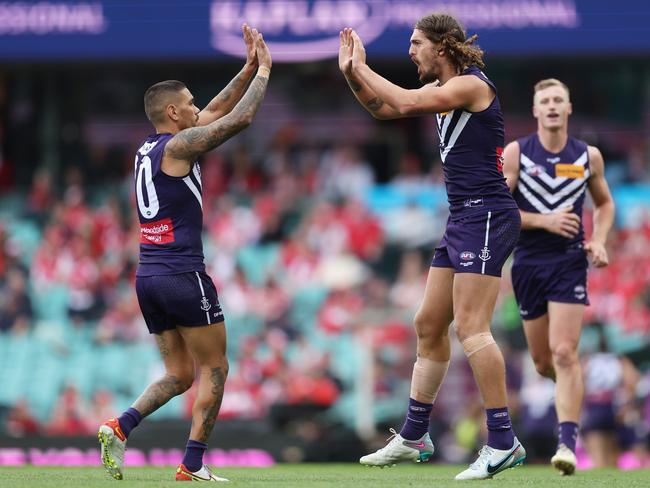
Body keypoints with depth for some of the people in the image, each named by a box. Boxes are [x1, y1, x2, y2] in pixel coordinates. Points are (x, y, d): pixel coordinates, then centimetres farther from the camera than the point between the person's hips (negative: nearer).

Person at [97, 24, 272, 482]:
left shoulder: (148, 149, 16)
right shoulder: (178, 146, -9)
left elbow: (218, 112, 24)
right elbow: (241, 118, -12)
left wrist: (249, 69, 21)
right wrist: (263, 71, 2)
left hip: (148, 276, 8)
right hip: (183, 276, -8)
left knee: (180, 375, 13)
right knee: (214, 370, 3)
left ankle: (121, 427, -8)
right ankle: (193, 465, -1)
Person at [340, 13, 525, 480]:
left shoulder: (471, 84, -13)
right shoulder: (443, 88, 15)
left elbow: (406, 103, -22)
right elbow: (384, 108, 23)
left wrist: (362, 67, -10)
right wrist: (352, 72, 9)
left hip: (487, 215, -10)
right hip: (464, 219, 10)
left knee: (470, 327, -16)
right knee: (429, 324, 13)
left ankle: (503, 442, -17)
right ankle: (414, 436, 21)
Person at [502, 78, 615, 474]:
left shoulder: (589, 156, 3)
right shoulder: (516, 153, -2)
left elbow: (605, 203, 18)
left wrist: (599, 241, 1)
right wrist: (544, 221, -16)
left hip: (569, 263, -1)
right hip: (528, 263, 1)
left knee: (564, 353, -16)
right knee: (543, 361, 9)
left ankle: (568, 443, -18)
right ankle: (569, 387, 44)